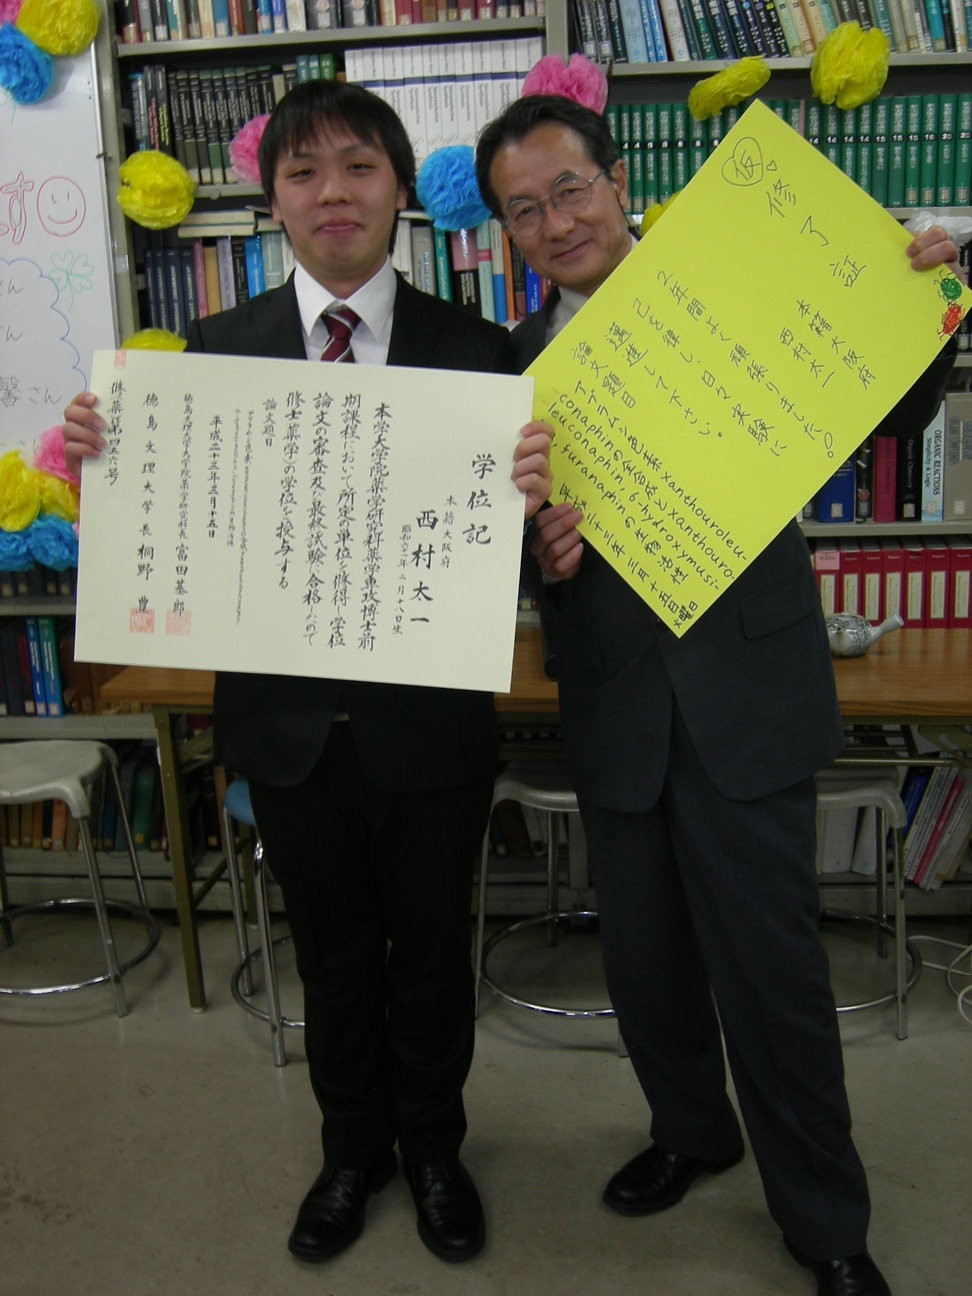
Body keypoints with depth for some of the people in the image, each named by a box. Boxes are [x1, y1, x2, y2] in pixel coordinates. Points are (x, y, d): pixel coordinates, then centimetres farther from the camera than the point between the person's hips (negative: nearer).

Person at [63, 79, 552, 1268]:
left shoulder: (474, 351, -6)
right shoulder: (218, 348, -2)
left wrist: (527, 498, -31)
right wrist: (104, 456, -19)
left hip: (429, 719, -1)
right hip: (287, 719, 1)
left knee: (429, 950, 19)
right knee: (332, 955, 21)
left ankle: (433, 1147, 46)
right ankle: (353, 1147, 47)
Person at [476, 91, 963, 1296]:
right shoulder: (515, 366, 5)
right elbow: (525, 556, 2)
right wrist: (547, 561, -21)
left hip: (746, 691, -3)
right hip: (615, 710, 4)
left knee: (772, 967, 5)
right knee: (643, 965, 18)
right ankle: (691, 1131, 47)